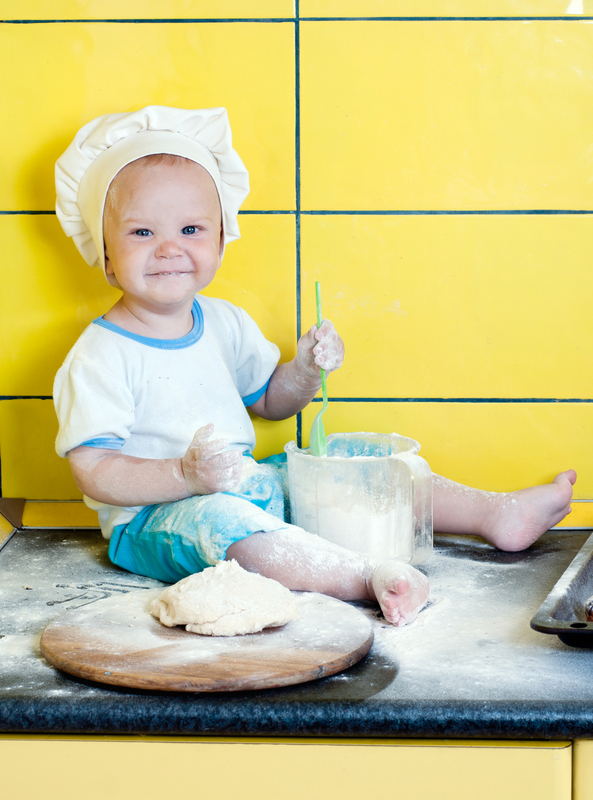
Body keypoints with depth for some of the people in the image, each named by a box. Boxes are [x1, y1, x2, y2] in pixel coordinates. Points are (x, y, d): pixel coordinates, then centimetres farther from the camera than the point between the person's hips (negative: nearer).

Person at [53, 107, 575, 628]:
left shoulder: (222, 323, 7)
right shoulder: (98, 358, -16)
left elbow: (269, 400, 20)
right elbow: (93, 472, -21)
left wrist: (306, 371, -1)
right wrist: (186, 474, -34)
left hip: (239, 486, 8)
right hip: (154, 518, -7)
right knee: (220, 520, -38)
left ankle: (496, 513, 8)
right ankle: (371, 577, -45)